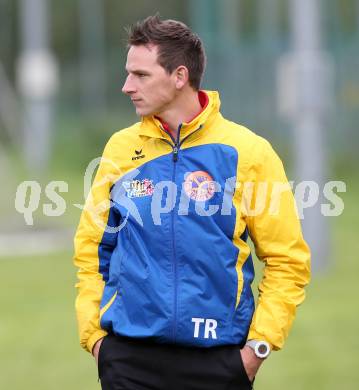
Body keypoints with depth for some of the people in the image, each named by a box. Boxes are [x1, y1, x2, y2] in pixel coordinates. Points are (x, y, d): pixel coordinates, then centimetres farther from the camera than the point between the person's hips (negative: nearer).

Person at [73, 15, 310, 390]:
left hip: (219, 357, -2)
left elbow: (287, 260, -1)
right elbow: (92, 249, 13)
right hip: (128, 356, 2)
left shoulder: (246, 151, -3)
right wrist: (94, 334, 4)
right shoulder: (120, 148, 6)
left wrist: (259, 346, -7)